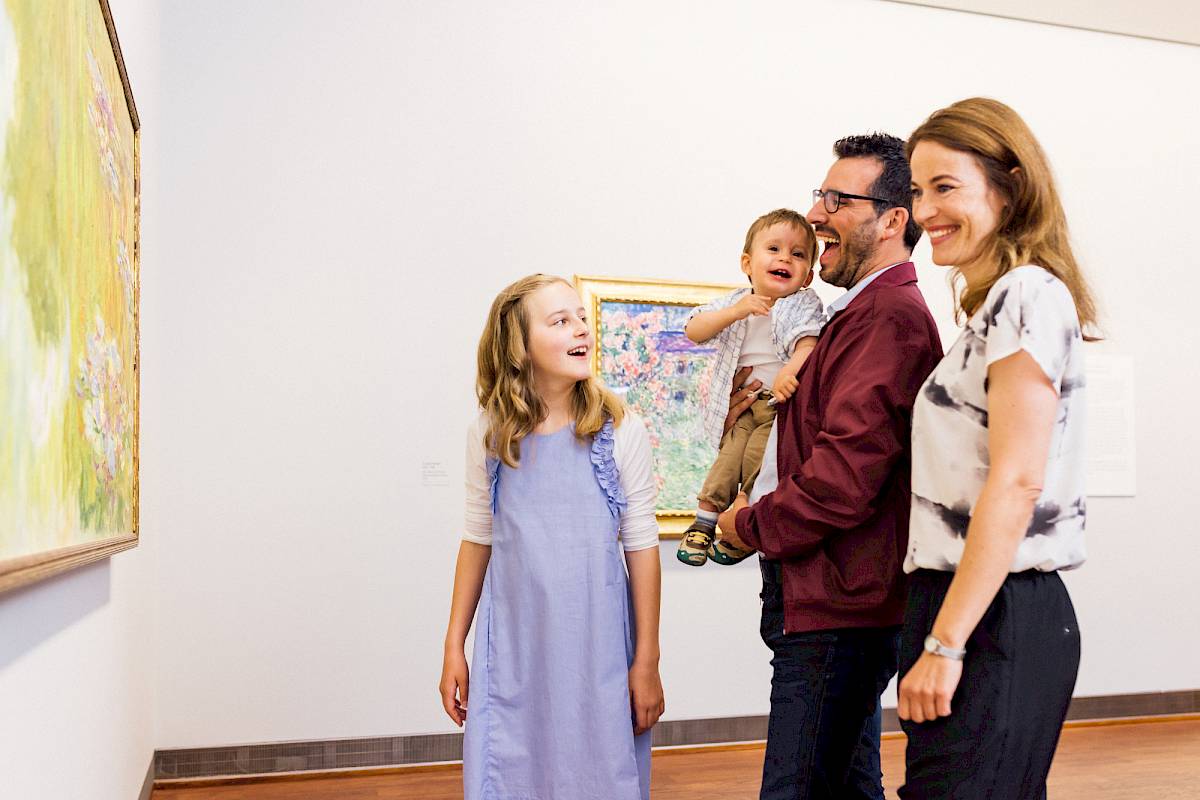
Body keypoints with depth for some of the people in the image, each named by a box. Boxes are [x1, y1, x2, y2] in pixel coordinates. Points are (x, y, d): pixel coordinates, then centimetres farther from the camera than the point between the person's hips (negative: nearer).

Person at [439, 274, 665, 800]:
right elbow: (477, 540, 8)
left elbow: (641, 546, -3)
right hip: (513, 644, 2)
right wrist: (454, 647, 8)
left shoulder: (621, 431, -6)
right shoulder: (490, 434, 0)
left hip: (597, 644, -1)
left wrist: (647, 662, -2)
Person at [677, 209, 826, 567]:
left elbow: (808, 338, -31)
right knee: (730, 457, -7)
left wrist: (793, 367, -53)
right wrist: (735, 312, -23)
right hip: (743, 404, 4)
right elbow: (694, 331, -7)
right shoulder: (736, 301, 3)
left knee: (758, 456, -16)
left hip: (782, 402, -4)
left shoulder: (805, 304, -10)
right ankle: (704, 522, 12)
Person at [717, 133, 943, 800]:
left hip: (835, 608, -11)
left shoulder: (890, 316, -17)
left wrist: (750, 526, -9)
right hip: (824, 597, 11)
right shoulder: (865, 312, 18)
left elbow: (844, 477, -24)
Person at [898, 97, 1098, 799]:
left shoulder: (1027, 295, -11)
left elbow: (1017, 482, -19)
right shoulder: (1000, 301, 18)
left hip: (994, 616, -10)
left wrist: (944, 643, -20)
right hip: (999, 612, 10)